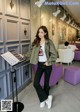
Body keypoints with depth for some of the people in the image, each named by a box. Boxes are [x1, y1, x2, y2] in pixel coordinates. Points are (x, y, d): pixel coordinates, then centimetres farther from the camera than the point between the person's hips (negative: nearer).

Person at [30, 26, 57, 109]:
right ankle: (46, 98, 12)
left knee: (46, 82, 11)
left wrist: (48, 62, -14)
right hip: (39, 65, 4)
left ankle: (44, 99, 33)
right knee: (35, 83, -5)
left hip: (47, 65, -4)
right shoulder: (36, 42, 3)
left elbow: (54, 54, -12)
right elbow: (34, 53, 11)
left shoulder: (49, 42, -10)